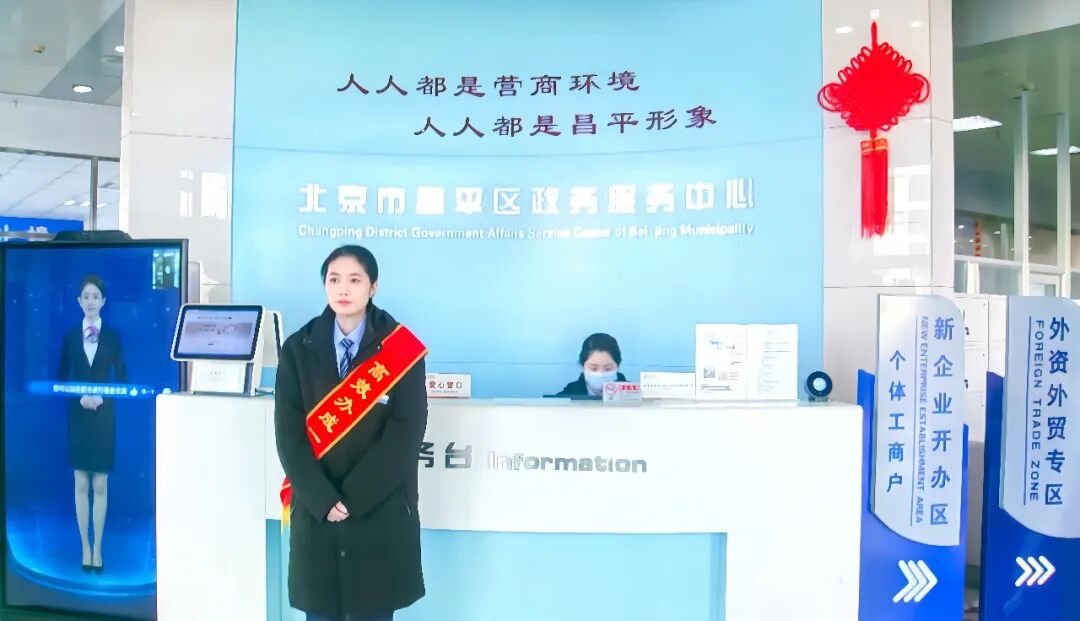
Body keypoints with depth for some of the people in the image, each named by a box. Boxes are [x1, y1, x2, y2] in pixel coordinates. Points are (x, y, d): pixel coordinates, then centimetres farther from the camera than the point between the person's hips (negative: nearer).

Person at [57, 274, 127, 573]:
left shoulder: (113, 336, 0)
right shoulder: (70, 336, 3)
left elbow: (122, 378, 0)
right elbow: (60, 378, 4)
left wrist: (102, 397, -16)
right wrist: (79, 397, -13)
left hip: (104, 415, -1)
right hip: (78, 414, 1)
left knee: (101, 485, 3)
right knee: (81, 484, 5)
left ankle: (97, 548, 11)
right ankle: (85, 547, 14)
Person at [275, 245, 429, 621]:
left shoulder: (400, 349, -3)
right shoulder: (298, 348, 4)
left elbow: (406, 433, -9)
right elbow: (289, 433, -1)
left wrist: (353, 498, -14)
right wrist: (323, 499, -12)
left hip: (381, 513, -2)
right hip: (314, 512, 2)